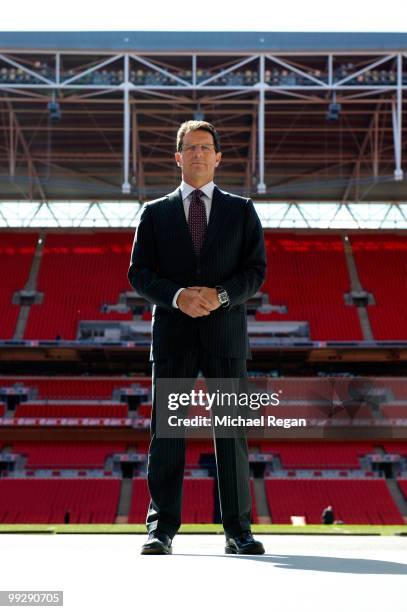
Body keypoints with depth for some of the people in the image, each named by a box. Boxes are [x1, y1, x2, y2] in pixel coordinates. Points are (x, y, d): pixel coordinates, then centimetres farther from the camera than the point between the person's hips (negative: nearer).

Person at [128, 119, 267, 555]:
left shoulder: (241, 211, 12)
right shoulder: (154, 213, 12)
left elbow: (256, 270, 5)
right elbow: (139, 273, 5)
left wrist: (220, 296, -13)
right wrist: (178, 296, -13)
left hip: (226, 333, 0)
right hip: (172, 336, 0)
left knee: (232, 431, 0)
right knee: (166, 432, -3)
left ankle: (238, 531, 5)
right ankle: (161, 530, -1)